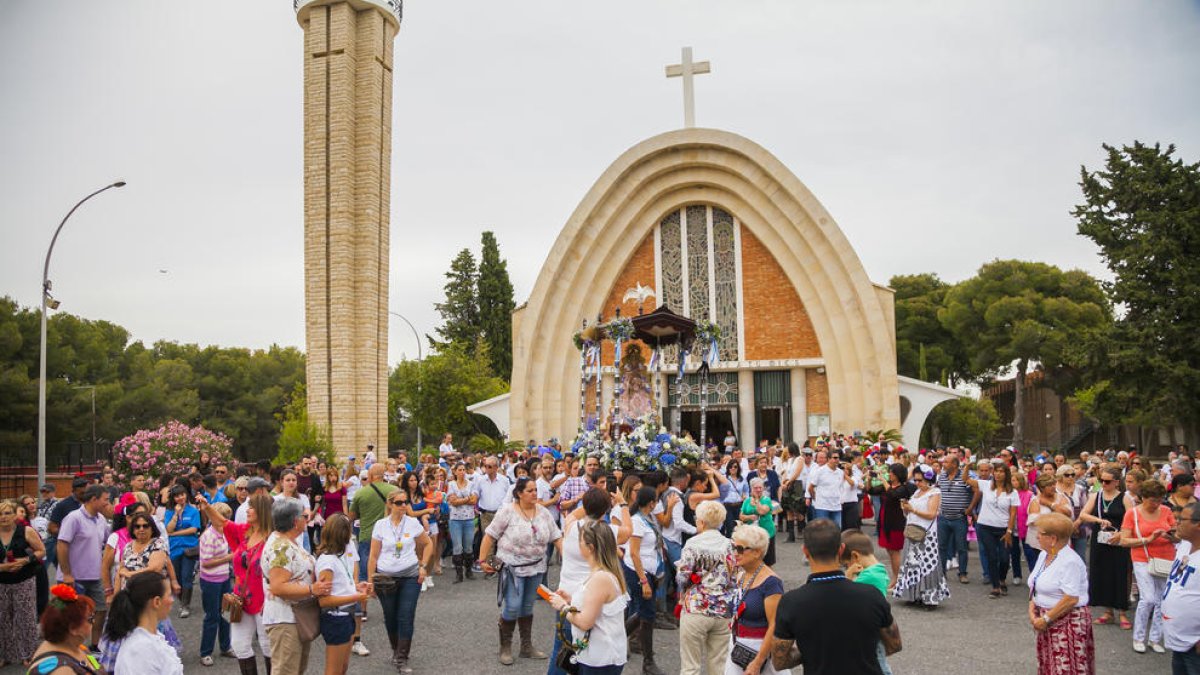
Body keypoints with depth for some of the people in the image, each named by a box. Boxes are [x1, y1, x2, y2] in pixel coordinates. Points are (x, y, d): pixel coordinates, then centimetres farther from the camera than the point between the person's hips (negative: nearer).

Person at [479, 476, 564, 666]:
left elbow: (557, 537, 3)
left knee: (527, 606, 15)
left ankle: (527, 647, 27)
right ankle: (505, 648, 12)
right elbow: (489, 536, -9)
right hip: (513, 566, -5)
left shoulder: (543, 512, 0)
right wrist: (483, 560, -10)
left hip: (536, 566, 5)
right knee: (513, 607, -7)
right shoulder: (508, 511, -13)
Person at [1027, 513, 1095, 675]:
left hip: (1068, 622, -9)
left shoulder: (1070, 561, -19)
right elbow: (1034, 588, 11)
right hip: (1047, 621, 9)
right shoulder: (1043, 555, 9)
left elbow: (1071, 599, -23)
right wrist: (1032, 611, -4)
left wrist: (1046, 619, -18)